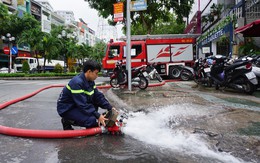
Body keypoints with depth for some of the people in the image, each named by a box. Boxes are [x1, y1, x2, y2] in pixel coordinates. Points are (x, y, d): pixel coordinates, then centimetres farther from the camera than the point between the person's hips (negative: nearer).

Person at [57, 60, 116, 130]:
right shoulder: (77, 82, -28)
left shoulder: (90, 81, -1)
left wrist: (110, 108, -10)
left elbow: (98, 96, 0)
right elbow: (82, 104, -30)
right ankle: (67, 121, -2)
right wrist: (98, 116, -28)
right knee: (92, 120, -24)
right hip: (66, 109, -9)